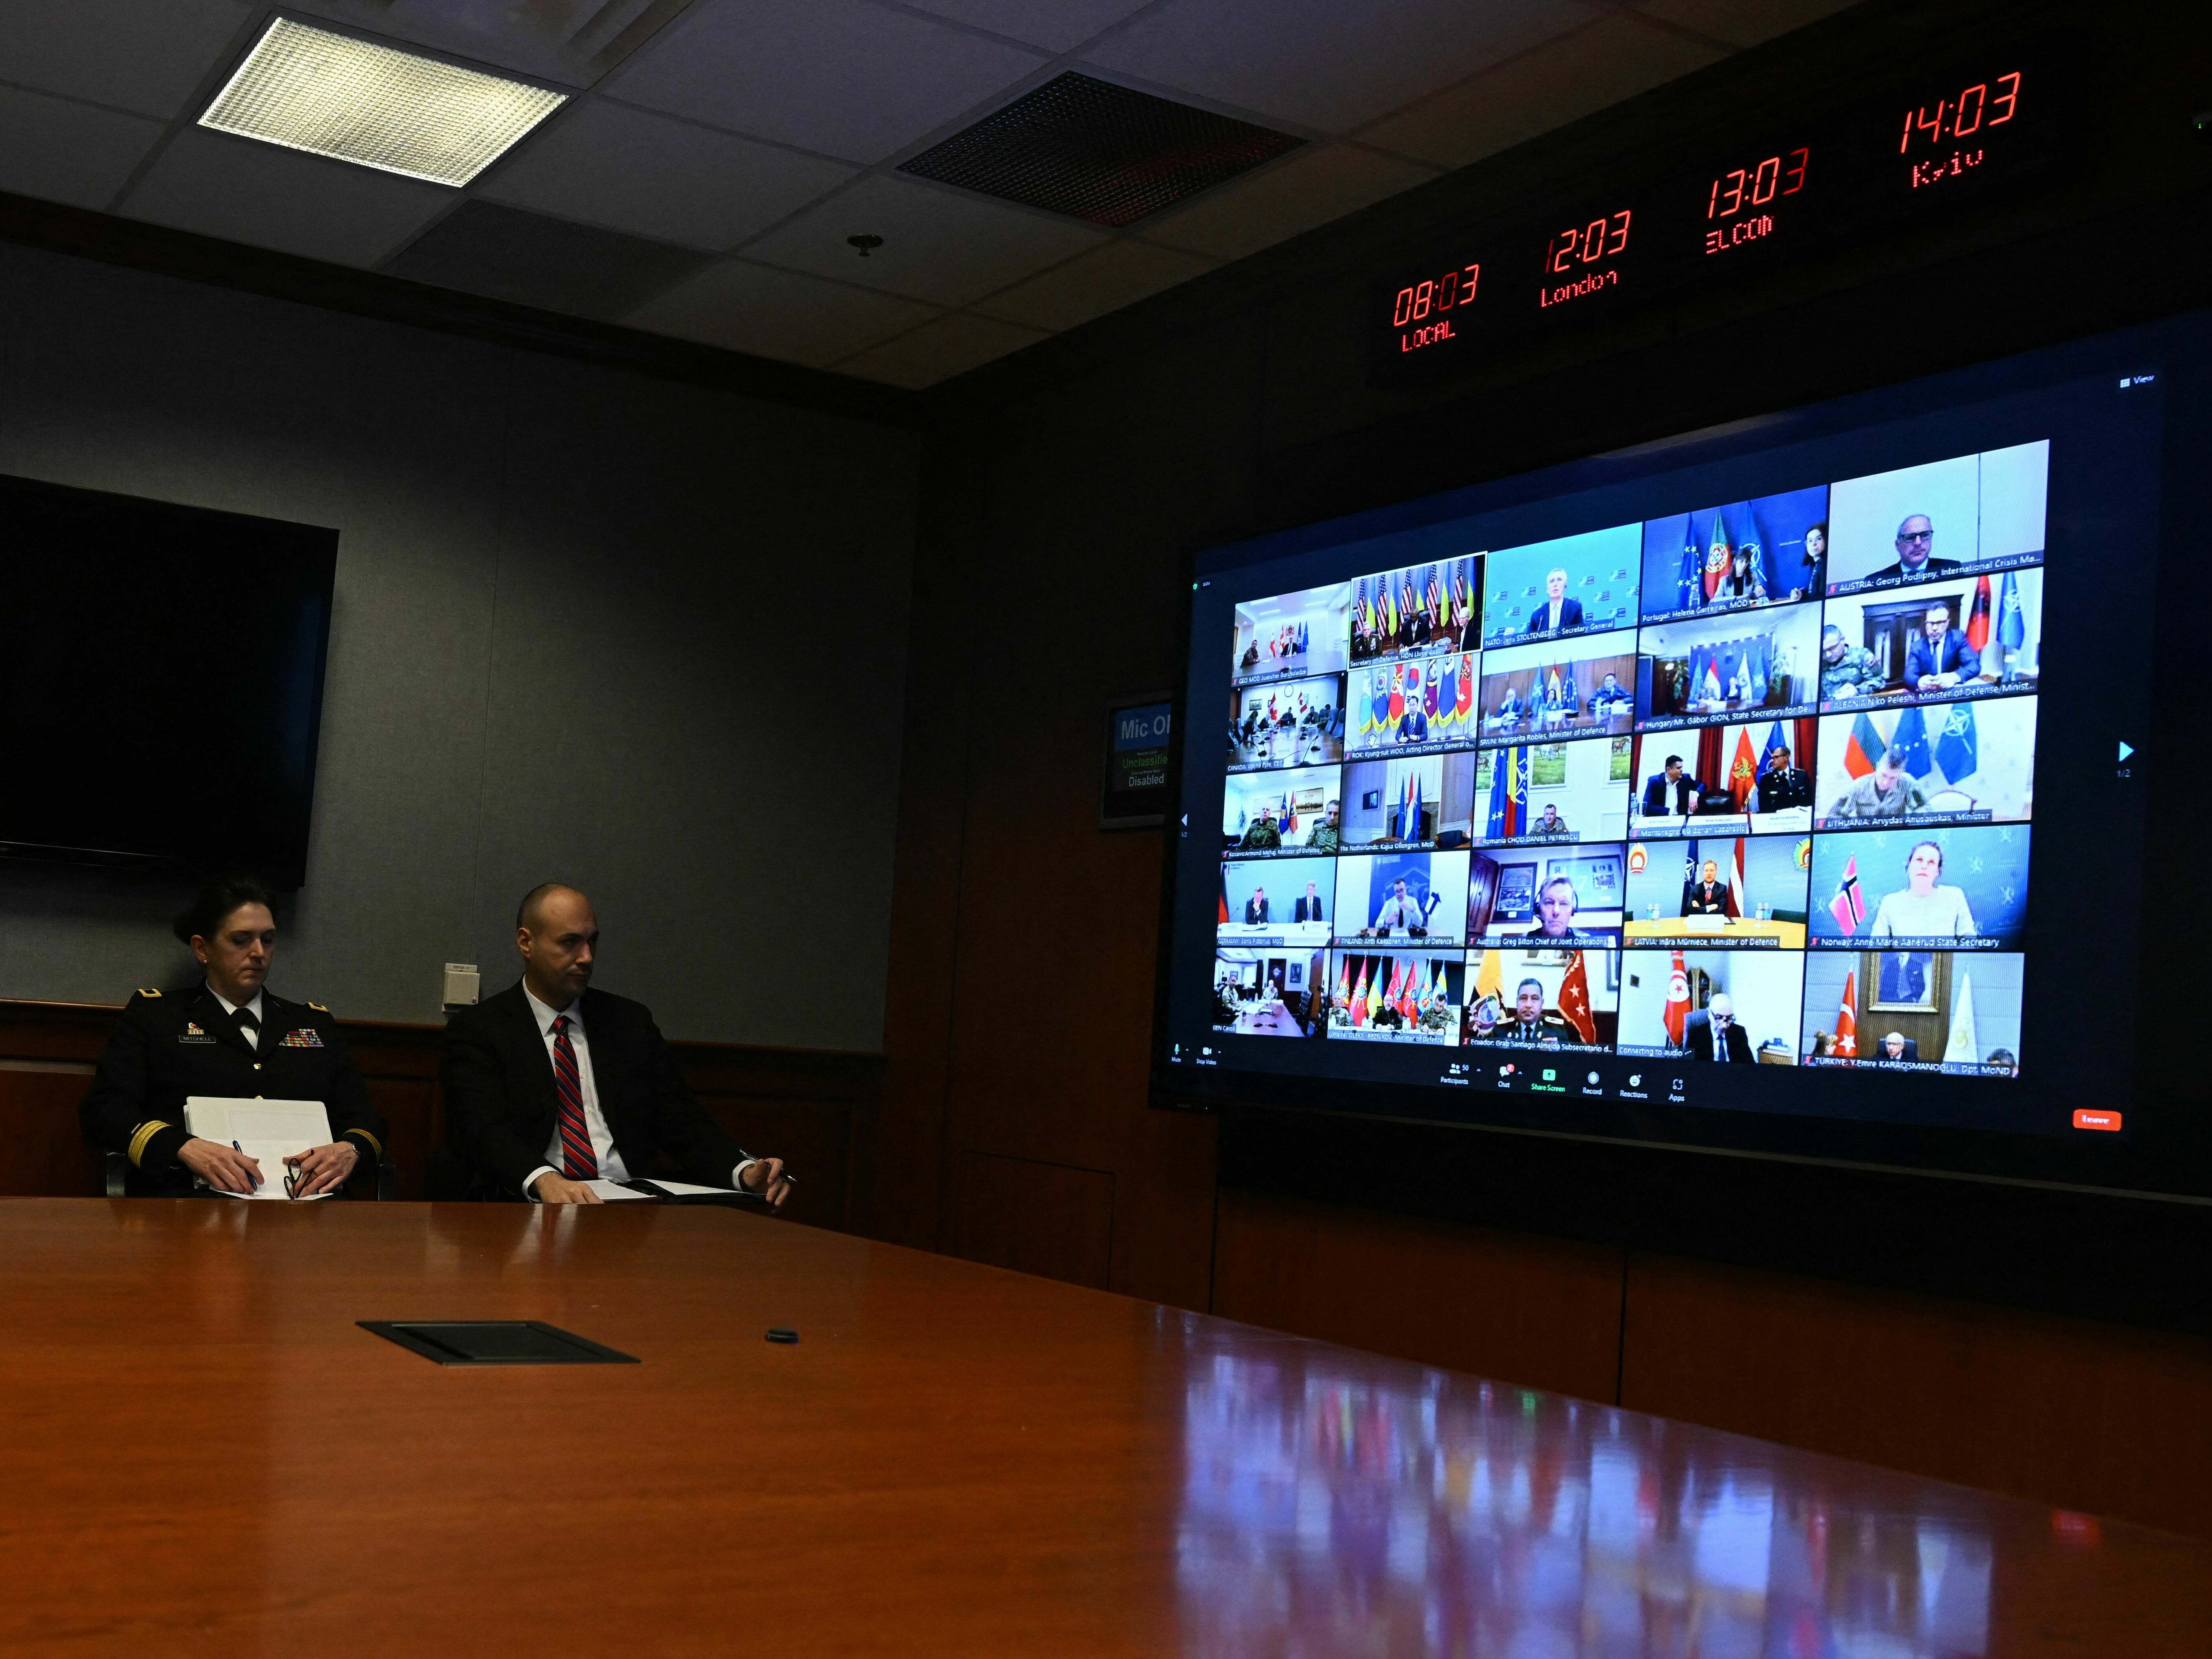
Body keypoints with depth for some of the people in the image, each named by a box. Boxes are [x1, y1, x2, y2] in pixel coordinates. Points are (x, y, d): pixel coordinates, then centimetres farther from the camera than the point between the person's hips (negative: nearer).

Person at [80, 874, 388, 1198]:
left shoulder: (316, 1025, 28)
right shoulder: (153, 1015, 19)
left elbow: (367, 1121, 21)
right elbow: (102, 1110, 6)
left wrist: (350, 1151, -6)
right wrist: (185, 1149, -15)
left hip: (307, 1201, 2)